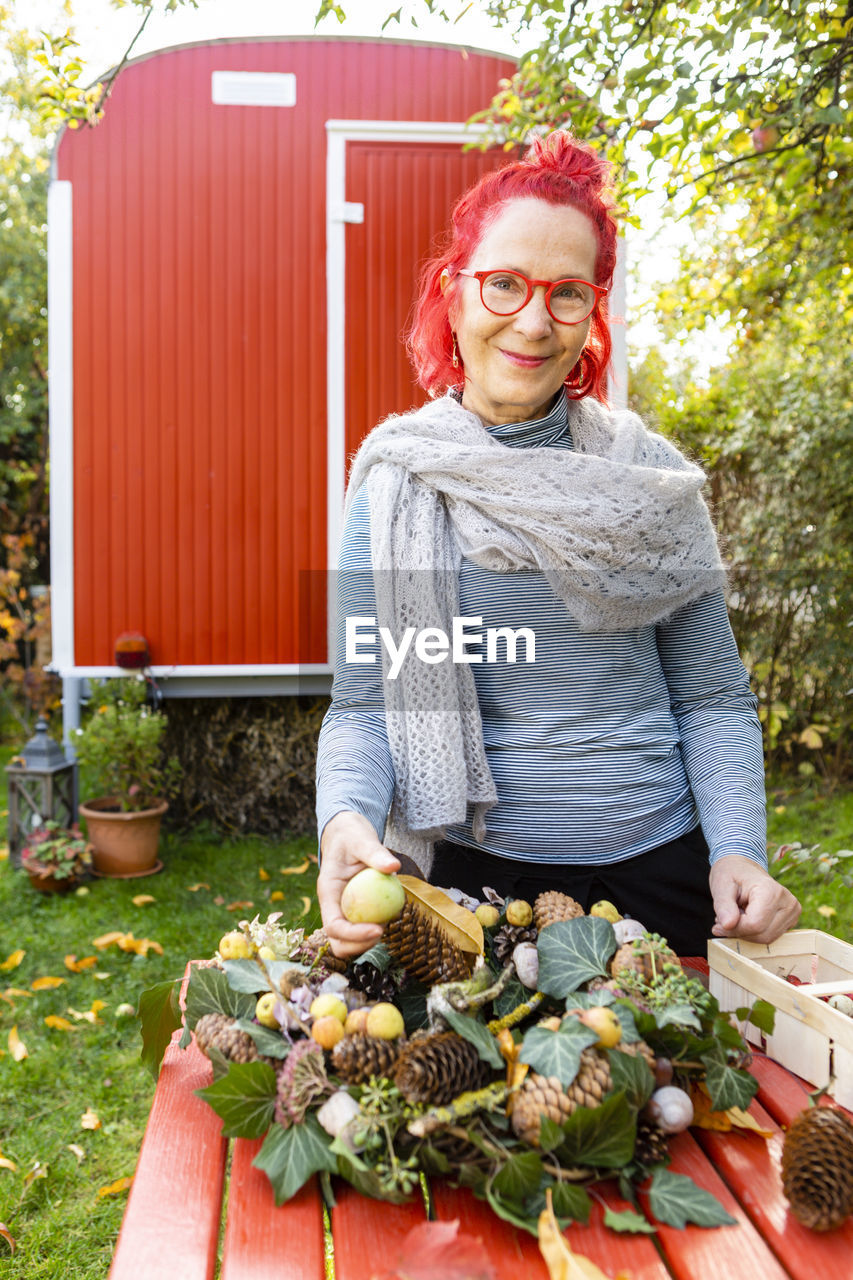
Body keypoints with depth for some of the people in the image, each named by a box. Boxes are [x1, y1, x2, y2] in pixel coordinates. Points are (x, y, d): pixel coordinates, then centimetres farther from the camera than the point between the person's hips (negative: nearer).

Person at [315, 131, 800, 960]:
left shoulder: (650, 478, -1)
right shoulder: (396, 478, -4)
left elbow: (713, 697, 1)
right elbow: (364, 700, -6)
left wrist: (738, 850, -13)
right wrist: (347, 820, -25)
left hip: (661, 868, 2)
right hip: (469, 876, -1)